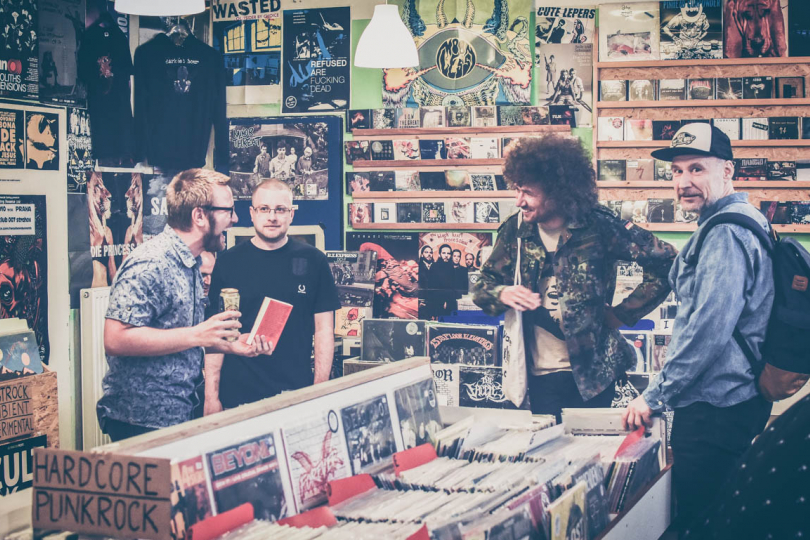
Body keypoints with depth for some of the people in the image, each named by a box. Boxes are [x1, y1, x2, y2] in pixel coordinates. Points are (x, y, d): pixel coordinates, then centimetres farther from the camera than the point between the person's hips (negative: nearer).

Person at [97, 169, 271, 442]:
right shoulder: (151, 263, -18)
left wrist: (231, 345, 10)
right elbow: (116, 339, -27)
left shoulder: (190, 264, 14)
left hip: (179, 416, 9)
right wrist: (197, 335, -25)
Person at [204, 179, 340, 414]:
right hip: (238, 396, 0)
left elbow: (324, 330, 4)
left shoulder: (313, 261, 3)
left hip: (297, 393, 0)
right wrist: (211, 396, -3)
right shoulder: (228, 263, 2)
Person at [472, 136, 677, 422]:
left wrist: (622, 314, -8)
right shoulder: (515, 230, 0)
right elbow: (483, 285, 10)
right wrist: (503, 294, -13)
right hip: (539, 375, 3)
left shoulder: (598, 226, -12)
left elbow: (665, 262, -11)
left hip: (591, 371, -3)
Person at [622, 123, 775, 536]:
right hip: (739, 398, 11)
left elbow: (709, 330, -26)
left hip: (715, 409, -11)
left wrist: (654, 397, -19)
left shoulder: (725, 233, -18)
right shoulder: (745, 221, 16)